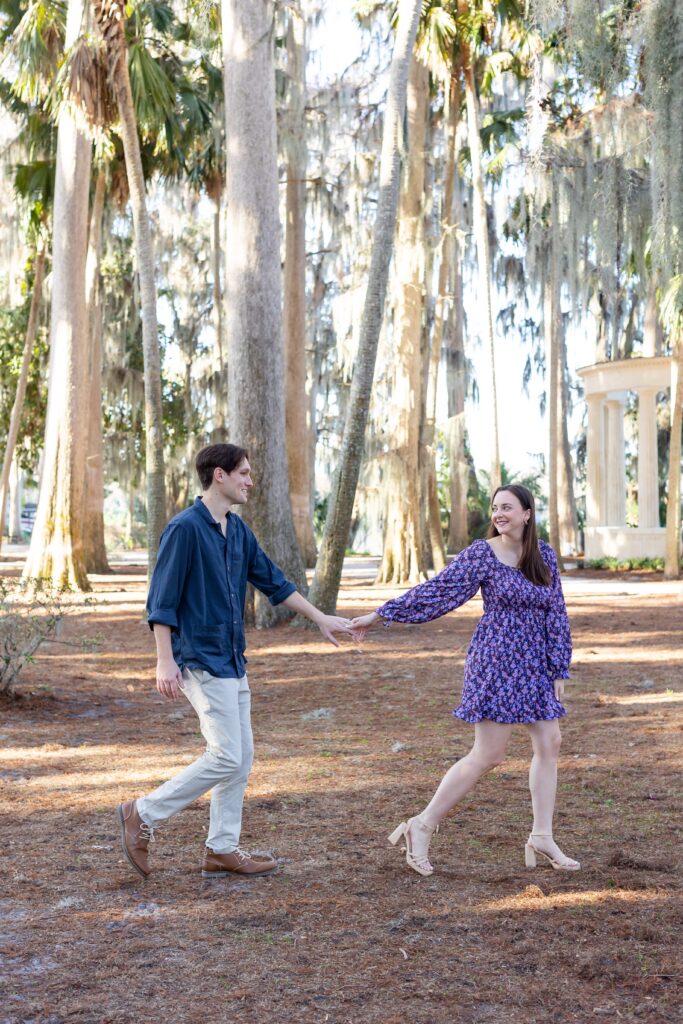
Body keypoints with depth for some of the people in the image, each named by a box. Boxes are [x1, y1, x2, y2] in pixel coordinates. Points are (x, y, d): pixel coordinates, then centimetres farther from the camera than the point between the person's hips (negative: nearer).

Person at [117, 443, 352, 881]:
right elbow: (162, 601, -15)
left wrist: (321, 619, 18)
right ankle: (143, 815, 4)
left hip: (232, 660, 9)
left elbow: (273, 582, 18)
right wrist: (166, 662, -19)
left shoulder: (238, 531, 11)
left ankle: (222, 849, 18)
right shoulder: (185, 528, -14)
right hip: (201, 660, -9)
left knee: (242, 758, 9)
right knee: (226, 758, -10)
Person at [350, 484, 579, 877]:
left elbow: (556, 614, 7)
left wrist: (560, 669, 4)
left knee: (550, 745, 5)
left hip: (535, 664, 6)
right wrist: (380, 614, -8)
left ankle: (542, 837, 17)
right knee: (488, 755, -7)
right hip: (497, 663, -6)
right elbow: (435, 590, -7)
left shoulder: (544, 555, 5)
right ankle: (423, 826, 3)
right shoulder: (481, 553, -8)